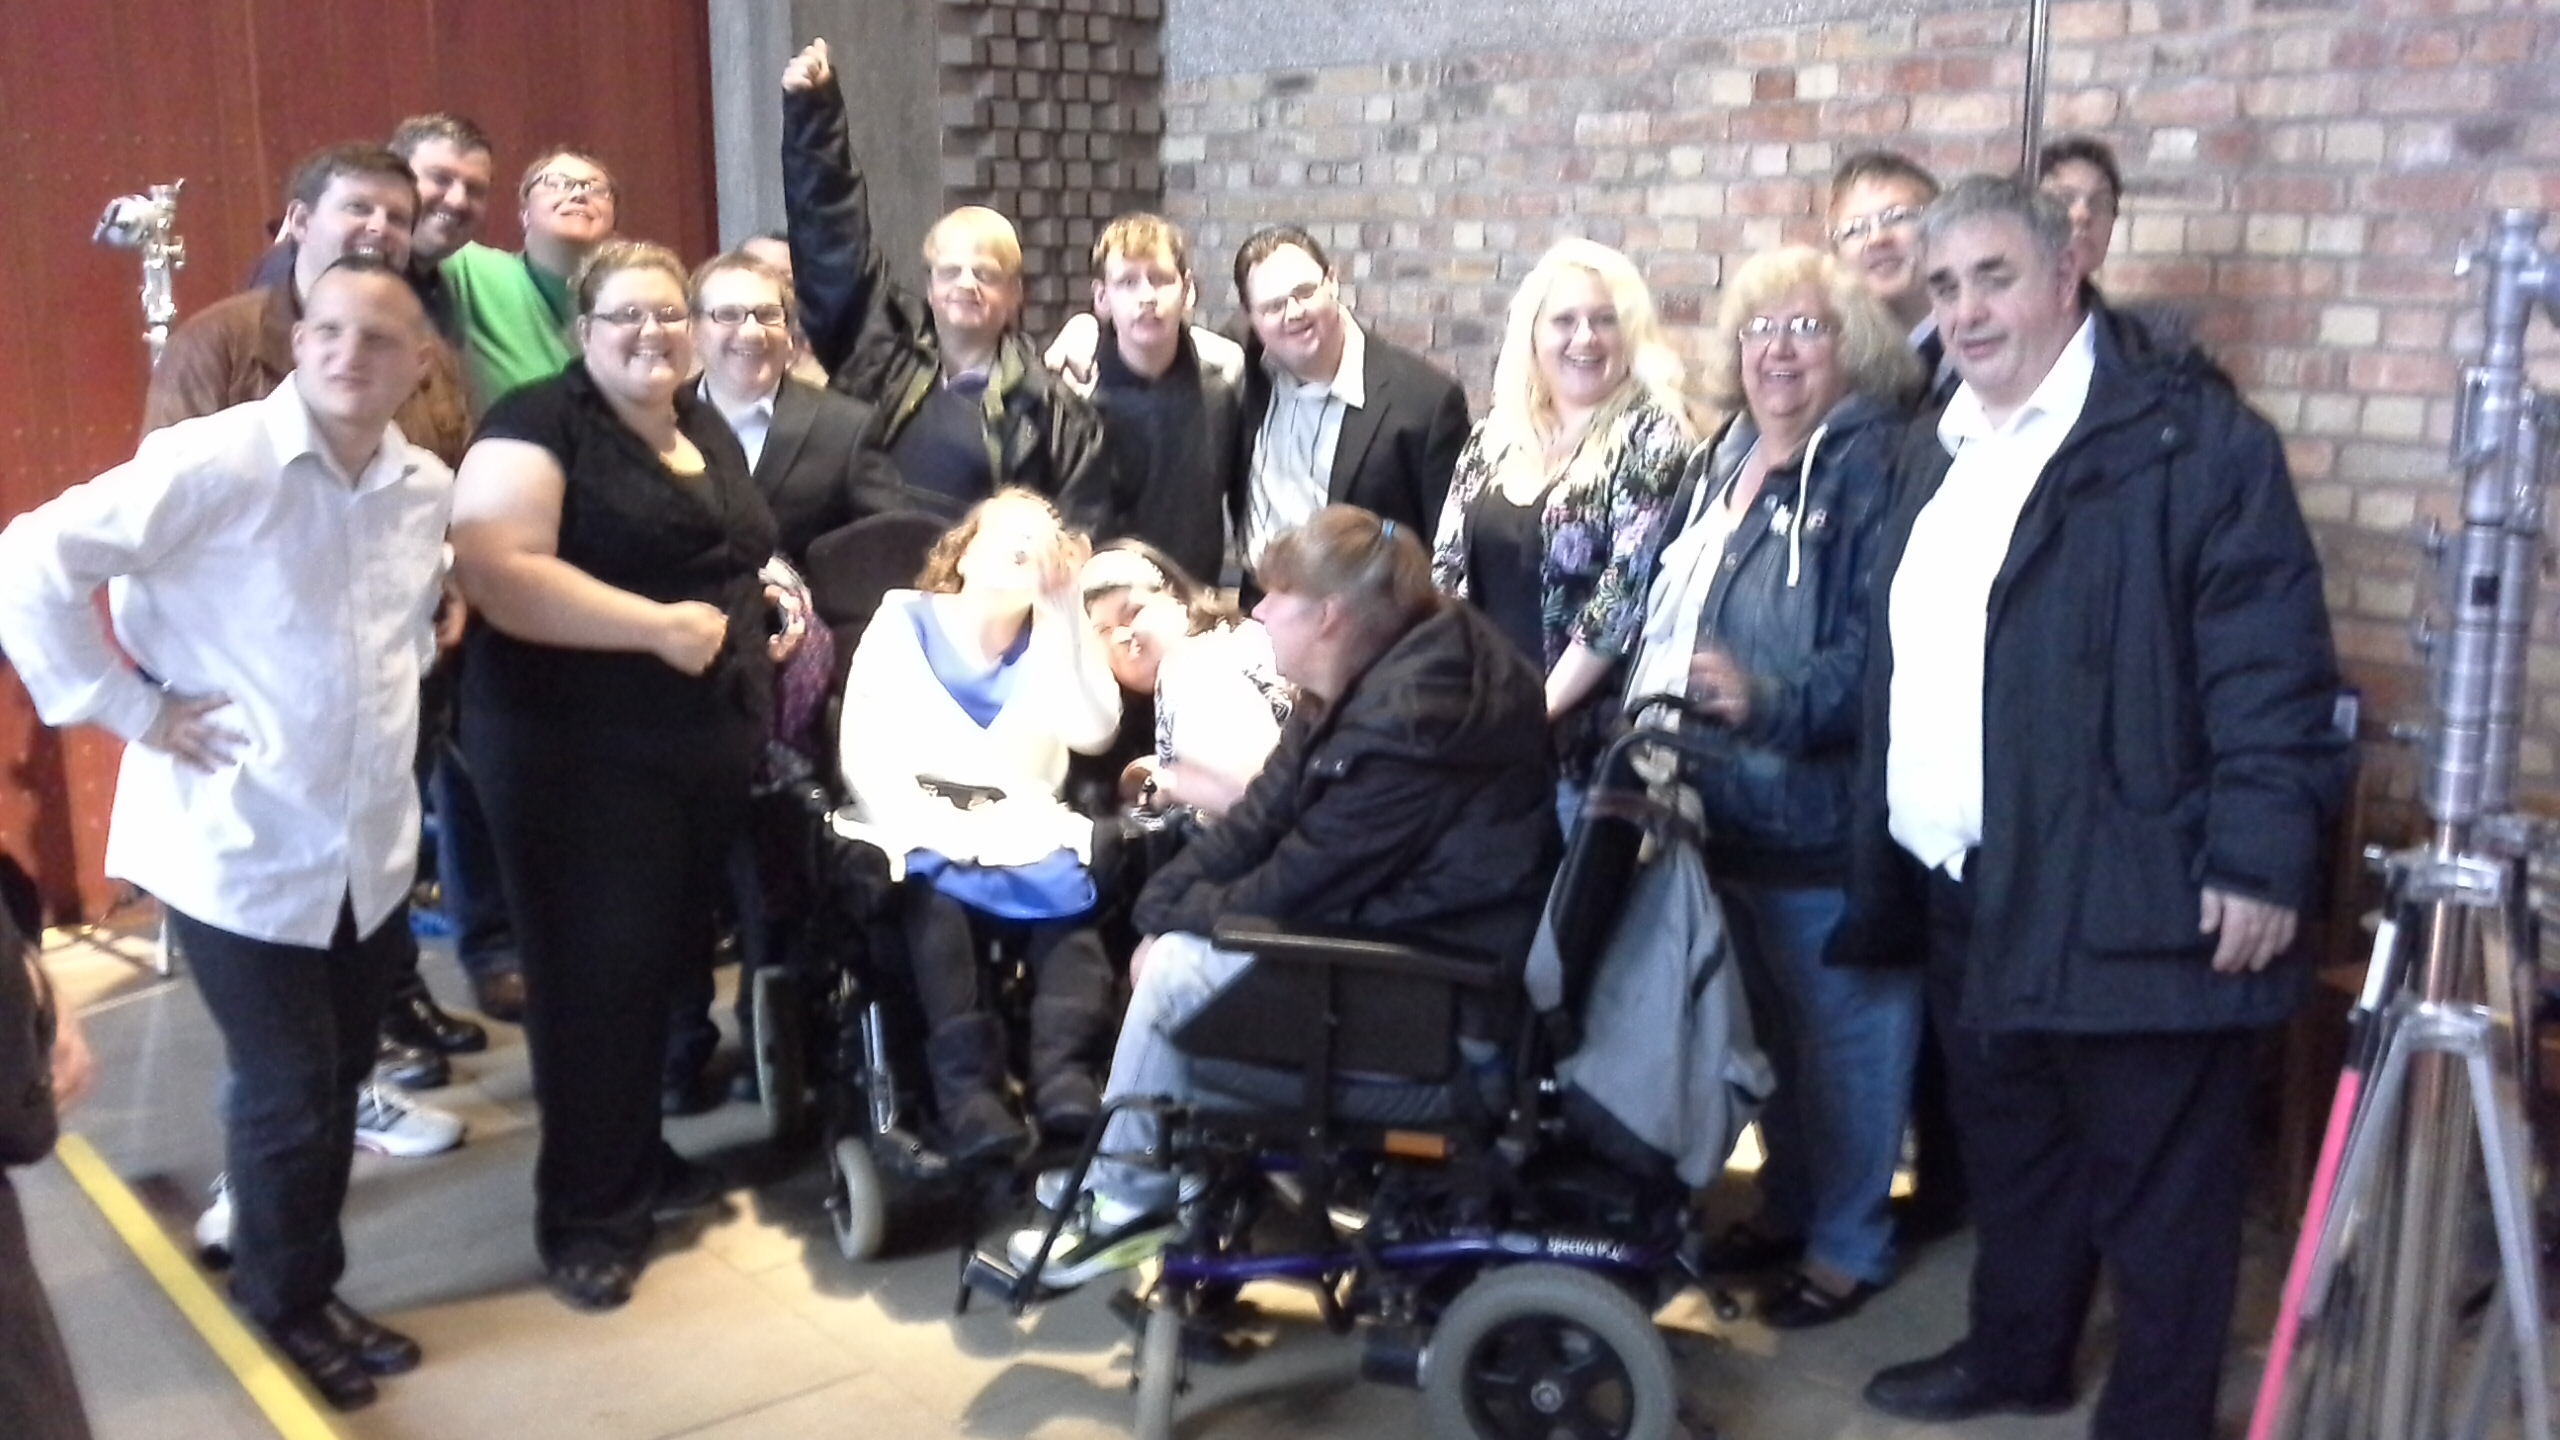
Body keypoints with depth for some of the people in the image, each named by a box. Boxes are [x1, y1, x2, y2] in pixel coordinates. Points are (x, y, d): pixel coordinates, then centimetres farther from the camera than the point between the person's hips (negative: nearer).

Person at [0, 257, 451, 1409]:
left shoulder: (429, 490, 3)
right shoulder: (210, 462, -17)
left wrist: (401, 684, 8)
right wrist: (129, 709, -16)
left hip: (370, 844, 6)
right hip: (237, 842, -6)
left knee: (340, 1076, 17)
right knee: (289, 1088, 5)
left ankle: (303, 1285, 38)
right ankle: (284, 1305, 29)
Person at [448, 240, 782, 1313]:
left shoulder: (708, 430, 15)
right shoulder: (539, 425, -9)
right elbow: (497, 570, -23)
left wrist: (769, 604, 8)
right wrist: (659, 624, -23)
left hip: (709, 745, 8)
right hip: (578, 750, -7)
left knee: (670, 960, 15)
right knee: (595, 974, -1)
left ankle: (642, 1163, 32)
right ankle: (587, 1216, 12)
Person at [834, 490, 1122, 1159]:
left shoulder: (1050, 642, 15)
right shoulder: (902, 623, 9)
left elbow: (1094, 732, -5)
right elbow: (863, 756, -2)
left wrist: (1064, 609, -7)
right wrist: (931, 824, -20)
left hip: (1022, 832, 2)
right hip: (920, 830, -2)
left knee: (1071, 890, -30)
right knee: (935, 892, -35)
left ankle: (1065, 1072, -41)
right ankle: (966, 1086, -42)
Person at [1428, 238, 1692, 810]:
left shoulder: (1652, 435, -9)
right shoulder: (1495, 437, 9)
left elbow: (1627, 593, -15)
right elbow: (1448, 573, 9)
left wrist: (1536, 708, -15)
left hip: (1584, 735, -5)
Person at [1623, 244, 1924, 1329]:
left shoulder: (1877, 466, -13)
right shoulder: (1719, 464, 11)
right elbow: (1666, 617, 19)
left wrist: (1769, 701, -31)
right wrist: (1648, 707, 8)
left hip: (1821, 812, -8)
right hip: (1720, 804, 8)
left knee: (1843, 1031, 6)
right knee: (1766, 1024, 21)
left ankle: (1848, 1242, 23)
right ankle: (1786, 1207, 38)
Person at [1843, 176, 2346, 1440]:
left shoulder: (2188, 434, -9)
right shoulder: (1936, 449, 15)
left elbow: (2269, 662, -14)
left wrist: (2262, 859, -19)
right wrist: (1881, 861, 15)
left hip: (2128, 897, -7)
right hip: (1970, 895, 7)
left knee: (2157, 1181, 6)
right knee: (2010, 1149, 22)